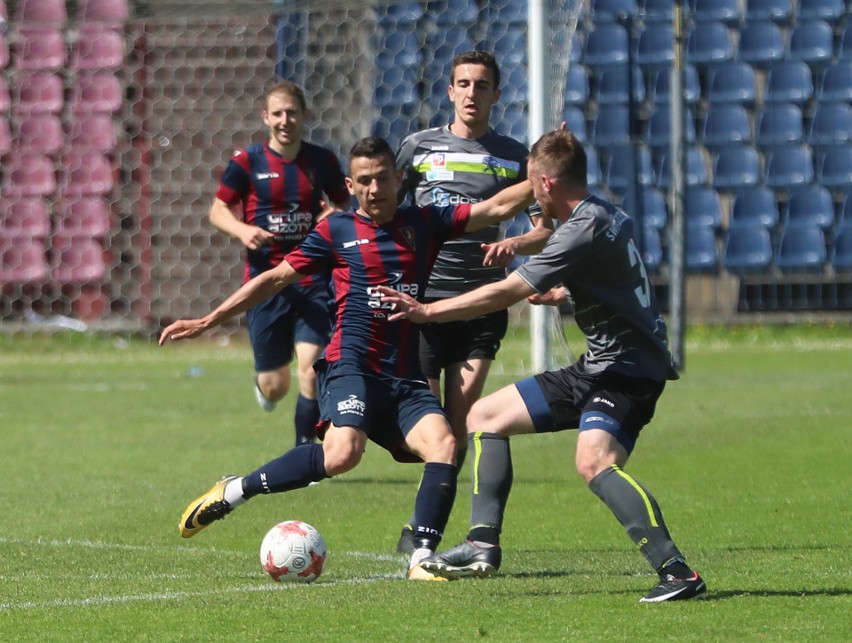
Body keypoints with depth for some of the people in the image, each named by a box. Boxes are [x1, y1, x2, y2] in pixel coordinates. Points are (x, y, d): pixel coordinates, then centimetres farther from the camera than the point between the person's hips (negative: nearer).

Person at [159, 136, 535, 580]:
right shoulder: (337, 231, 8)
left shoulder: (424, 223, 15)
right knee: (343, 452, -29)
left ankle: (421, 559, -17)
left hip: (406, 378, 4)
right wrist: (208, 321, 10)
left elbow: (497, 208, 14)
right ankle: (232, 492, -14)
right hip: (352, 365, -4)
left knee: (443, 445, -21)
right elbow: (277, 278, 11)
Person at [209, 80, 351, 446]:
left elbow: (346, 206, 16)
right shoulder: (247, 162, -1)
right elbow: (218, 209, 5)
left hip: (313, 281, 1)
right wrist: (242, 230, -15)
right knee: (275, 387, 5)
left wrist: (337, 217, -7)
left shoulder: (322, 161, 4)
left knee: (311, 369, -16)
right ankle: (262, 382, 45)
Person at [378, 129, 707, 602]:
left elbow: (505, 293, -20)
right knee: (485, 416, 13)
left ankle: (676, 571, -37)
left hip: (626, 370, -11)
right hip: (598, 368, 11)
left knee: (594, 460, -34)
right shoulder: (605, 216, 11)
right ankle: (483, 545, 10)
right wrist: (562, 294, 43)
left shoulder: (585, 230, -20)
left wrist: (426, 311, -14)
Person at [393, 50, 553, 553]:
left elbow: (547, 230, 7)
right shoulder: (419, 147, 7)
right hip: (422, 300, 0)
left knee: (459, 425, -4)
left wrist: (517, 244, -14)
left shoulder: (514, 157, 7)